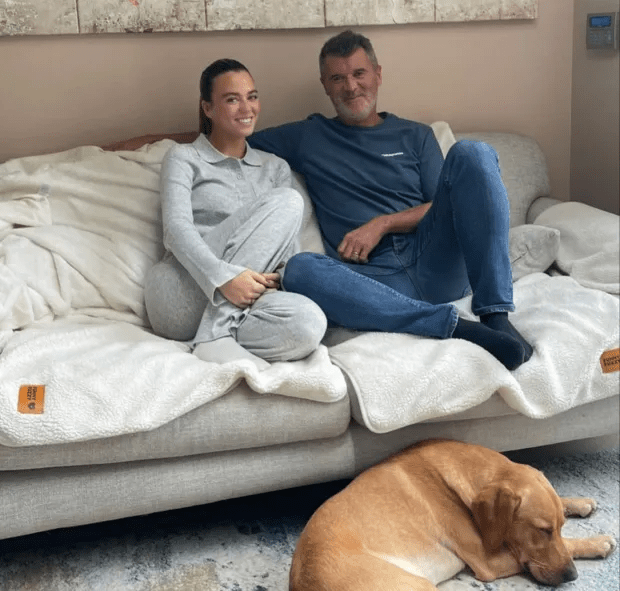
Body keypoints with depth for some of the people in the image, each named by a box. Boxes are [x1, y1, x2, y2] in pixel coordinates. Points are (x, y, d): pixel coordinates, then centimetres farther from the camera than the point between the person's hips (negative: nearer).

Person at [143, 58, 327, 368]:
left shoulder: (275, 168, 23)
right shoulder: (183, 158, 9)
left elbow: (289, 242, 13)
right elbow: (176, 229, -8)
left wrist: (279, 273, -12)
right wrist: (224, 277, -26)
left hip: (234, 305, 3)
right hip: (179, 296, -2)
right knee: (287, 201, -21)